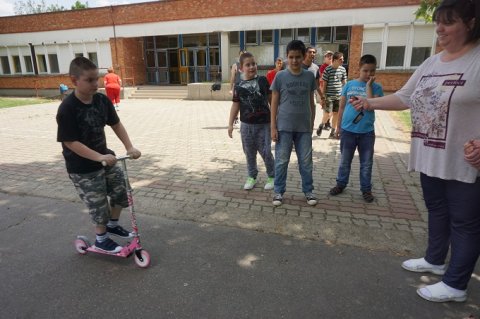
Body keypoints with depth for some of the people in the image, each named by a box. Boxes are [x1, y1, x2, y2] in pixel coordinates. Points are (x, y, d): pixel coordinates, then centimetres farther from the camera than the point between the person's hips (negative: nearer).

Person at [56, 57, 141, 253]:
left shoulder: (102, 100, -5)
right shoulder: (67, 109, -23)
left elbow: (116, 124, 3)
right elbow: (71, 143, -23)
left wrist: (129, 147, -9)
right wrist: (99, 157, -32)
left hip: (105, 157, 6)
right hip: (82, 168, -6)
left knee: (122, 191, 14)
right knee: (98, 205, 4)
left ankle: (112, 224, 40)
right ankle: (101, 239, 29)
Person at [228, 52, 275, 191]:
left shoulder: (262, 80, -1)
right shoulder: (238, 86, -1)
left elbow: (271, 98, 7)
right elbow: (236, 105, 4)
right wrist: (230, 124, 3)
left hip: (263, 123, -1)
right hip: (247, 124, 2)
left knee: (266, 152, 2)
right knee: (249, 152, 12)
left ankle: (271, 176, 21)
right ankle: (252, 176, 29)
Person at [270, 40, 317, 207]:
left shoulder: (309, 76, 3)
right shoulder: (280, 76, -4)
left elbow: (311, 102, 10)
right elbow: (274, 103, -2)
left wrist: (312, 124, 9)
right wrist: (273, 127, -6)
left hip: (304, 127, 2)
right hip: (284, 127, -2)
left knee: (306, 161, 10)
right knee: (281, 161, 6)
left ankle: (308, 191, 26)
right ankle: (279, 191, 20)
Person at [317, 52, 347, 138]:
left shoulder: (343, 69, 5)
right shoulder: (327, 69, -8)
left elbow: (344, 83, 12)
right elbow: (324, 84, -6)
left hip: (339, 96, 4)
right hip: (329, 96, -4)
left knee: (336, 114, 8)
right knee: (328, 114, -9)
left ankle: (333, 132, 19)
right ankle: (321, 125, 20)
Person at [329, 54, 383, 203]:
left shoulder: (376, 87, -3)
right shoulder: (349, 85, 0)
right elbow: (342, 107, 6)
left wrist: (369, 86, -16)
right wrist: (338, 126, 6)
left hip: (367, 132, 0)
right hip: (348, 130, 1)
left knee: (366, 163, 10)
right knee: (344, 161, 13)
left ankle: (366, 189, 24)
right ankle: (341, 184, 29)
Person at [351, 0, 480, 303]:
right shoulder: (431, 63, 9)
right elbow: (405, 97, 13)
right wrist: (371, 103, 1)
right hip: (430, 157, 8)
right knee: (436, 210, 21)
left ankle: (455, 285, 21)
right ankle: (435, 260, 42)